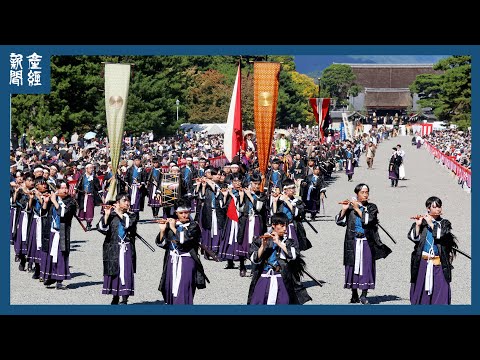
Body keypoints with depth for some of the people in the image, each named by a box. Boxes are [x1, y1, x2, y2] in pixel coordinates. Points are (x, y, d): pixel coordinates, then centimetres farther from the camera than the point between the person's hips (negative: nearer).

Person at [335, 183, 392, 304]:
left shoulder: (372, 207, 4)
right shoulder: (350, 207, 3)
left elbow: (368, 220, -14)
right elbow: (339, 221, -3)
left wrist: (357, 209, -15)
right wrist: (344, 210, -16)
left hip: (367, 243, 0)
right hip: (353, 242, 0)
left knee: (366, 266, -2)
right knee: (352, 266, 2)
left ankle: (364, 295, 5)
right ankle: (354, 295, 12)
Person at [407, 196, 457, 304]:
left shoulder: (444, 223, 9)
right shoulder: (421, 222, 7)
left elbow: (440, 235, -10)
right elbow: (414, 237, -4)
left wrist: (431, 224, -13)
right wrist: (418, 225, -15)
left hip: (439, 262, 0)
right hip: (422, 261, 0)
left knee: (441, 288, -6)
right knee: (420, 287, 3)